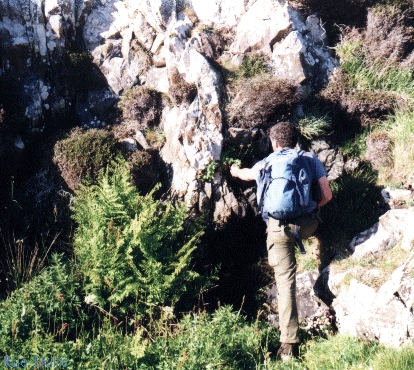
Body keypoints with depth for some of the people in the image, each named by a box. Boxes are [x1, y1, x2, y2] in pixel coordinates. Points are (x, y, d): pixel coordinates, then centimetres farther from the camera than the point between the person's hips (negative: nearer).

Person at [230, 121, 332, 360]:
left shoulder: (268, 163, 11)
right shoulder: (311, 159, 9)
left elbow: (246, 174, 34)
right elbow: (327, 195, 4)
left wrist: (236, 171, 57)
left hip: (279, 226, 0)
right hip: (307, 225, 0)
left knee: (286, 280, 1)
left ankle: (289, 343, -1)